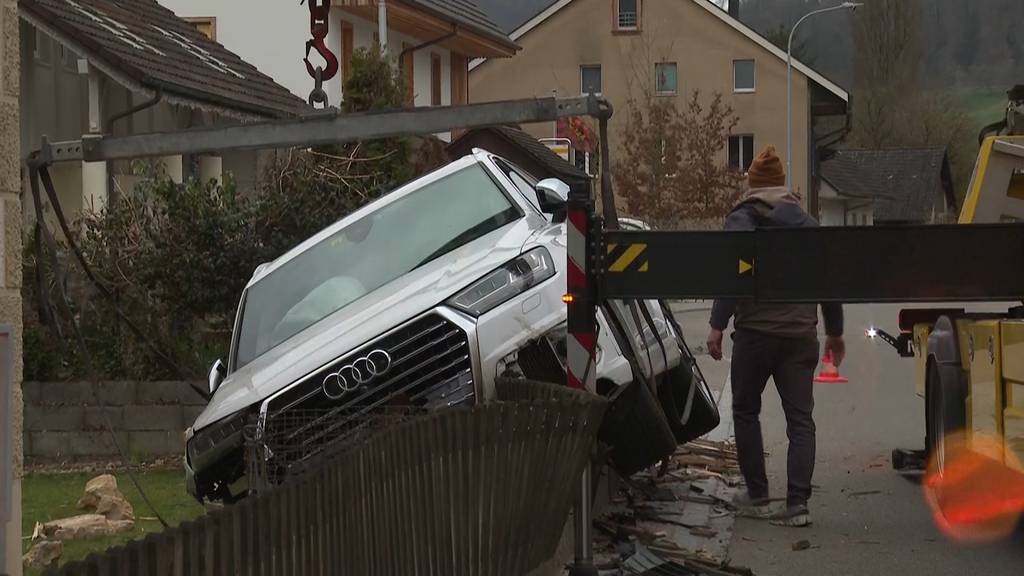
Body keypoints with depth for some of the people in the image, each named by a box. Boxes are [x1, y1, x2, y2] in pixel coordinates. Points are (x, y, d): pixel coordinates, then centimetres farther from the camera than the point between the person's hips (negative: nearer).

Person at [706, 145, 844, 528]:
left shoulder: (742, 219, -2)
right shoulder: (806, 223, 14)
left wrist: (718, 325, -17)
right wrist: (834, 332, 27)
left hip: (756, 331, -4)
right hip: (800, 333, 4)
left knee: (745, 411, 13)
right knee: (800, 418, 3)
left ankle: (757, 497, 13)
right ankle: (797, 503, -7)